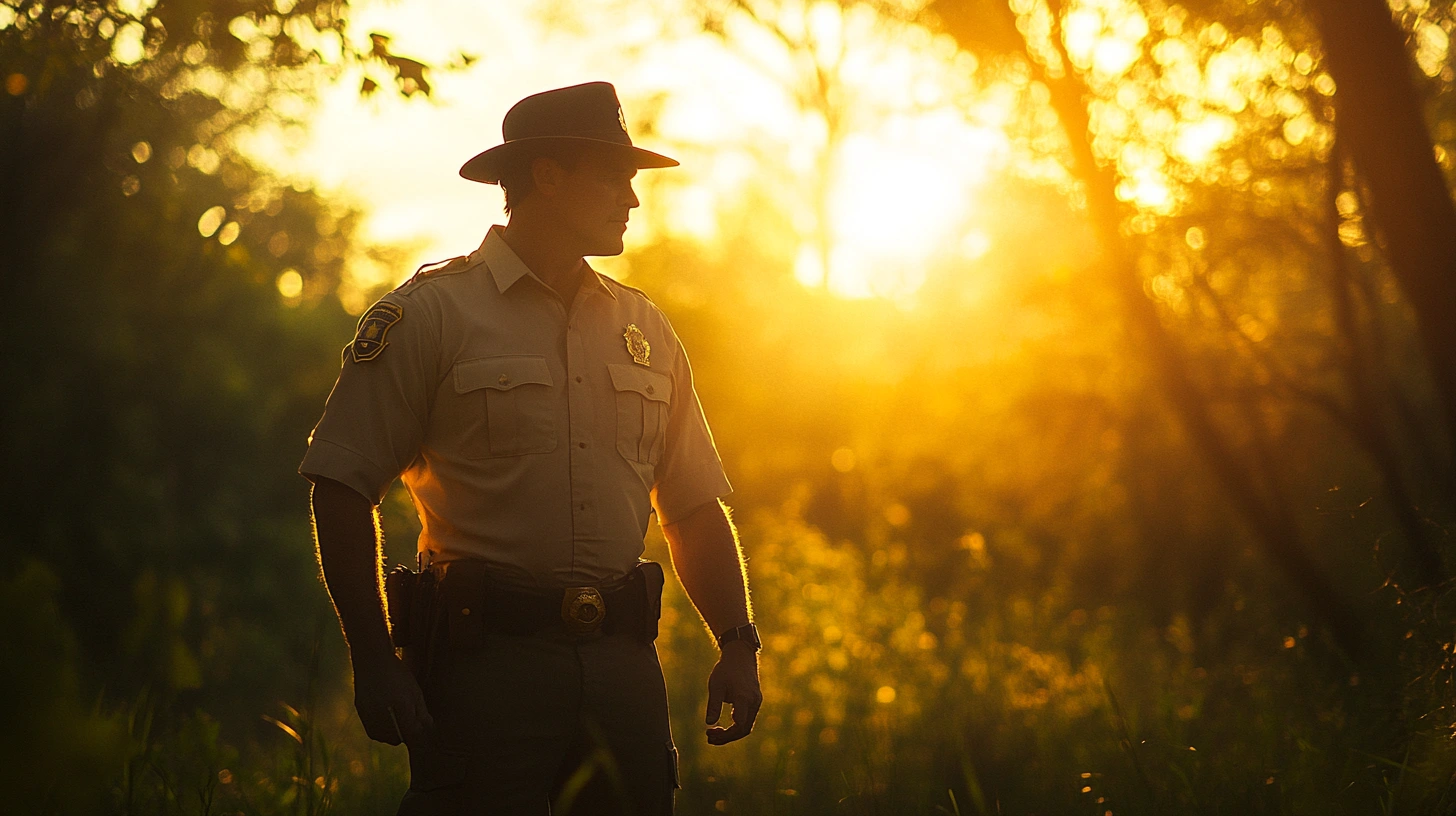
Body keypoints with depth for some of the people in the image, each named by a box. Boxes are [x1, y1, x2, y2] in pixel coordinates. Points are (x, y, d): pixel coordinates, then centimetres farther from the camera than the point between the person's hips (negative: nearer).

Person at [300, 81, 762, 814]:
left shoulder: (645, 329, 15)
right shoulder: (429, 314, -3)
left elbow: (694, 508, 18)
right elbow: (341, 489, -5)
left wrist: (737, 643, 6)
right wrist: (374, 661, -11)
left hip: (623, 666, 5)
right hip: (486, 660, -5)